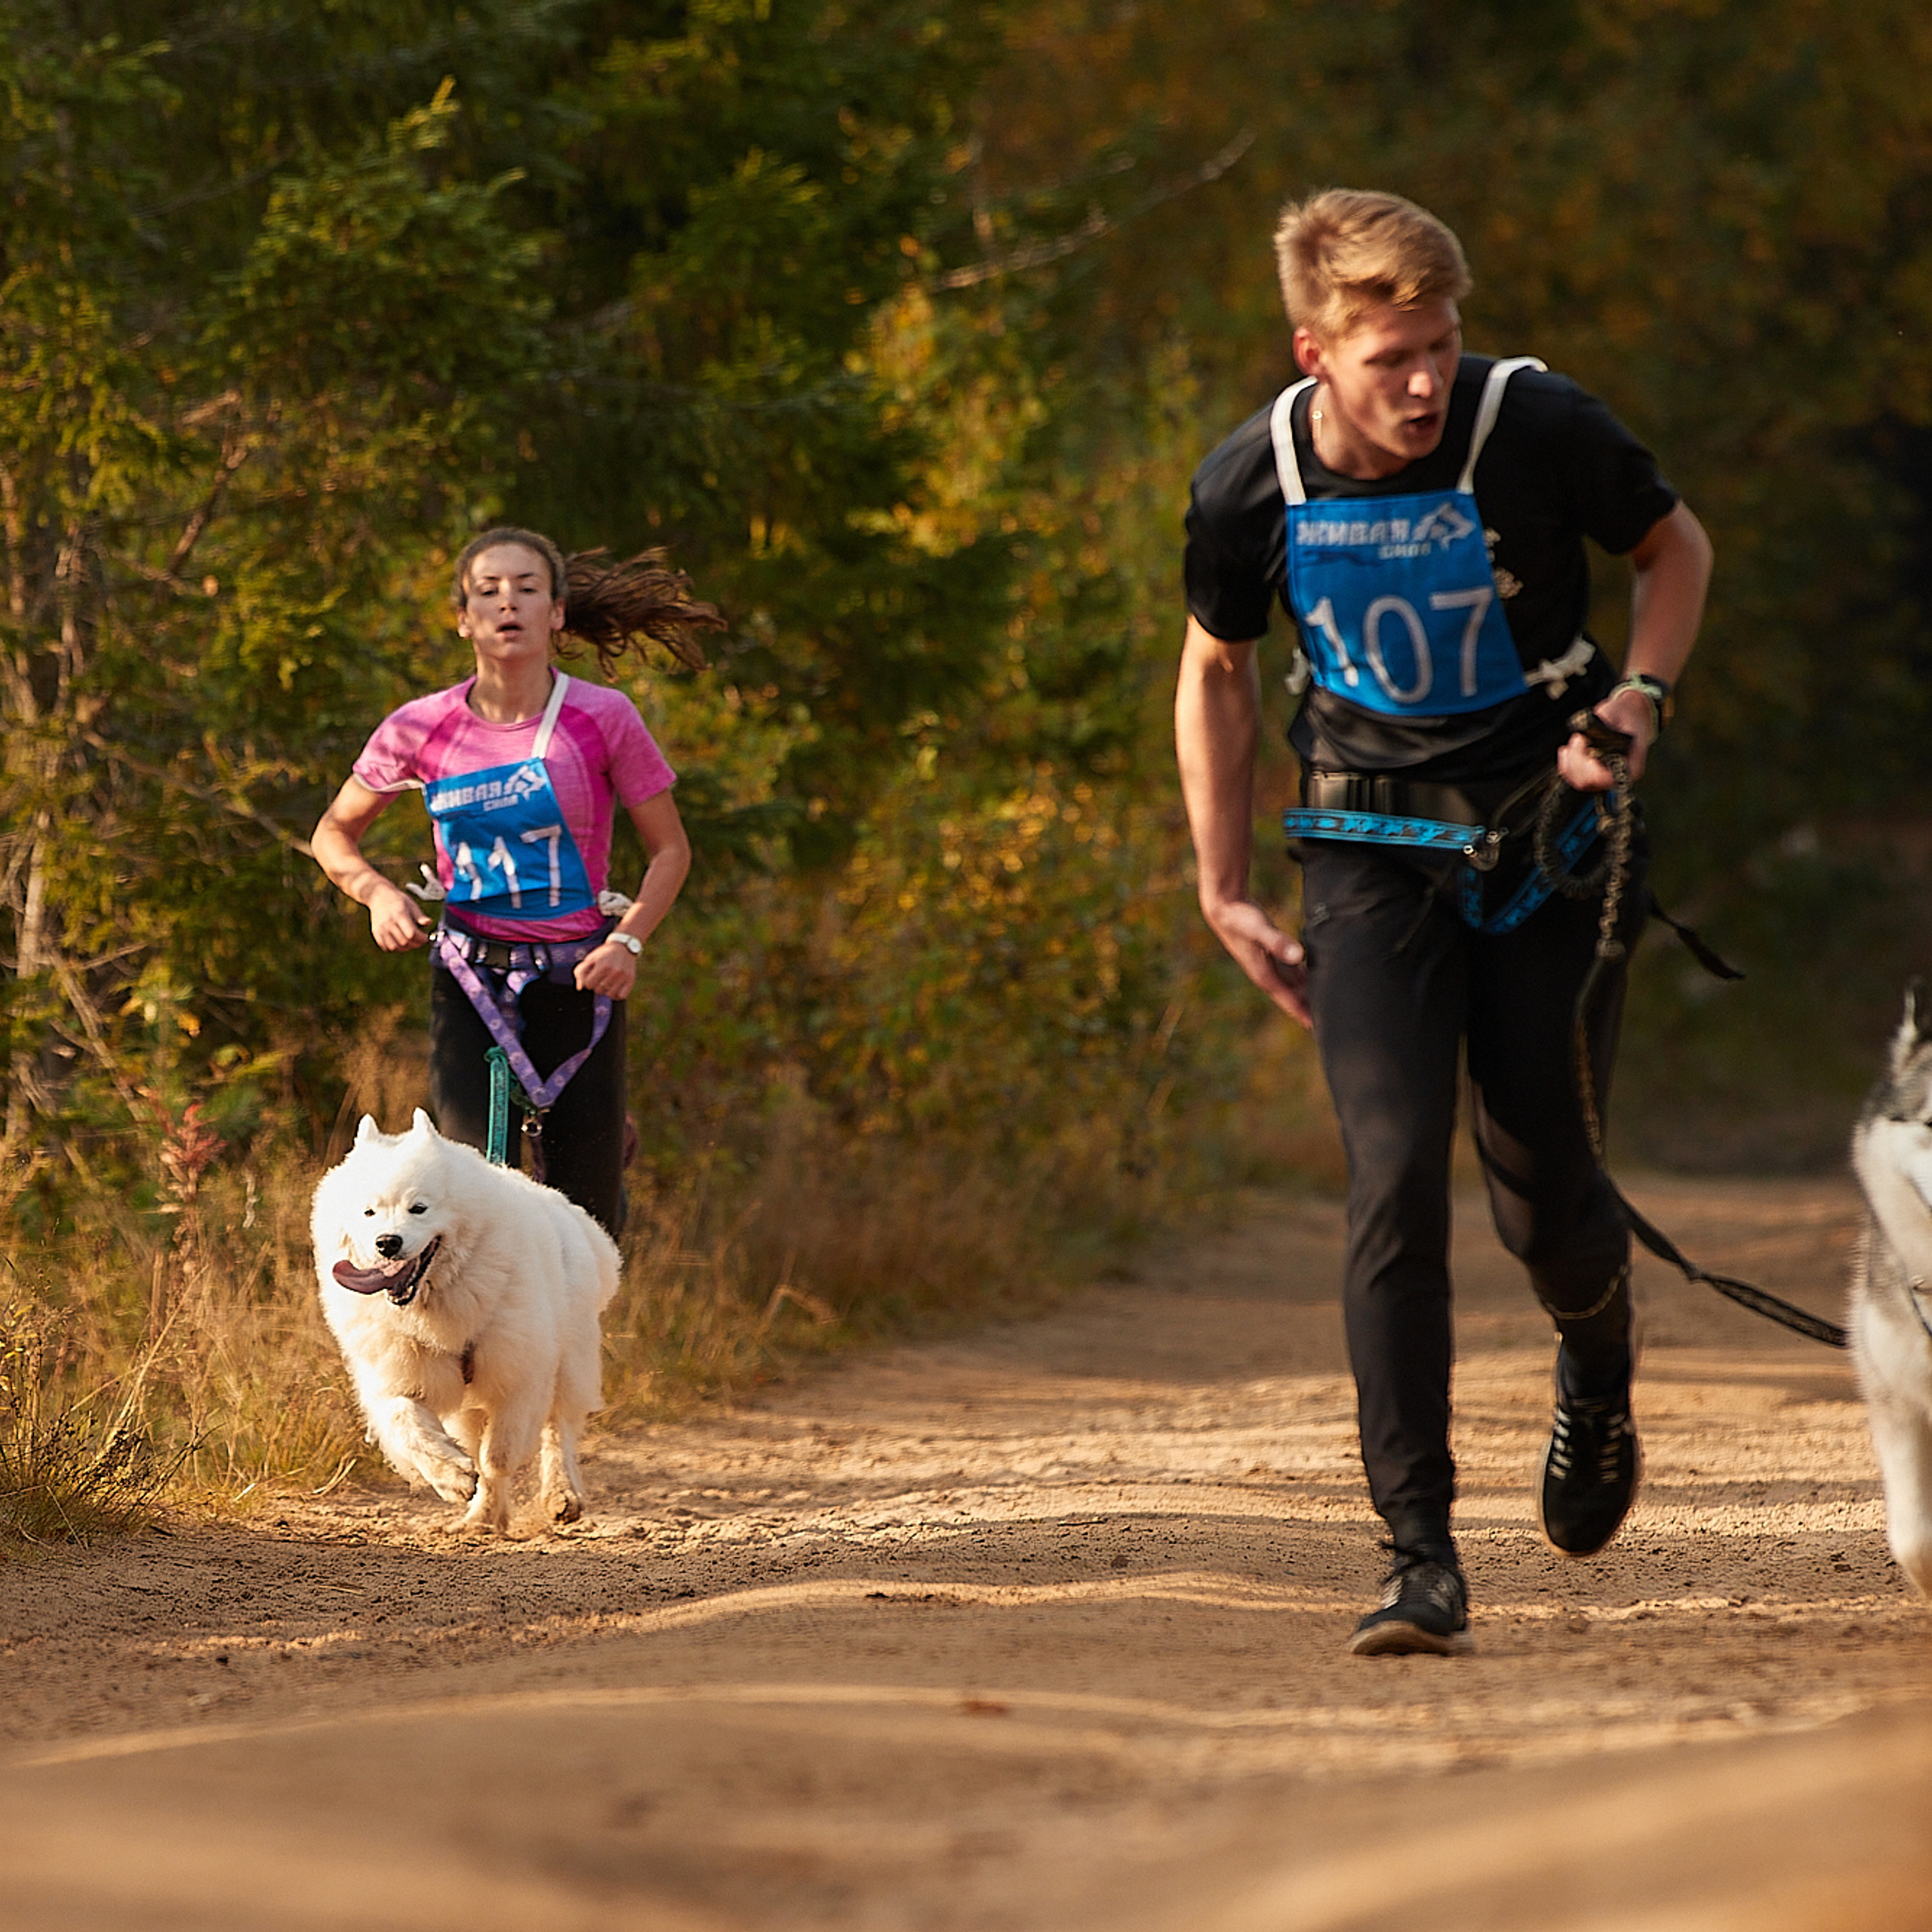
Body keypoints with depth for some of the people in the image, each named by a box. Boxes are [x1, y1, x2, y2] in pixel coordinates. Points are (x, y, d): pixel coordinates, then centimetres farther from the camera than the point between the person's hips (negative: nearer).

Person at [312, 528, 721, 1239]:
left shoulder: (604, 719, -7)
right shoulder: (421, 728, -2)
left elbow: (670, 849, 2)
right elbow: (333, 834, 11)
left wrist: (628, 941, -14)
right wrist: (378, 892, -9)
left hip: (576, 980, 0)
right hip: (470, 979, 0)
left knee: (584, 1230, 2)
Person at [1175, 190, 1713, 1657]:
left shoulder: (1541, 430, -15)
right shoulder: (1251, 487, -9)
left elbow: (1677, 549, 5)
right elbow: (1217, 671, 9)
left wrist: (1640, 697, -12)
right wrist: (1226, 894, 7)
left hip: (1548, 836, -1)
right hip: (1374, 857, 1)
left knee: (1546, 1193, 2)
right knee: (1395, 1182, -14)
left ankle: (1598, 1376, 40)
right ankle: (1422, 1556, -11)